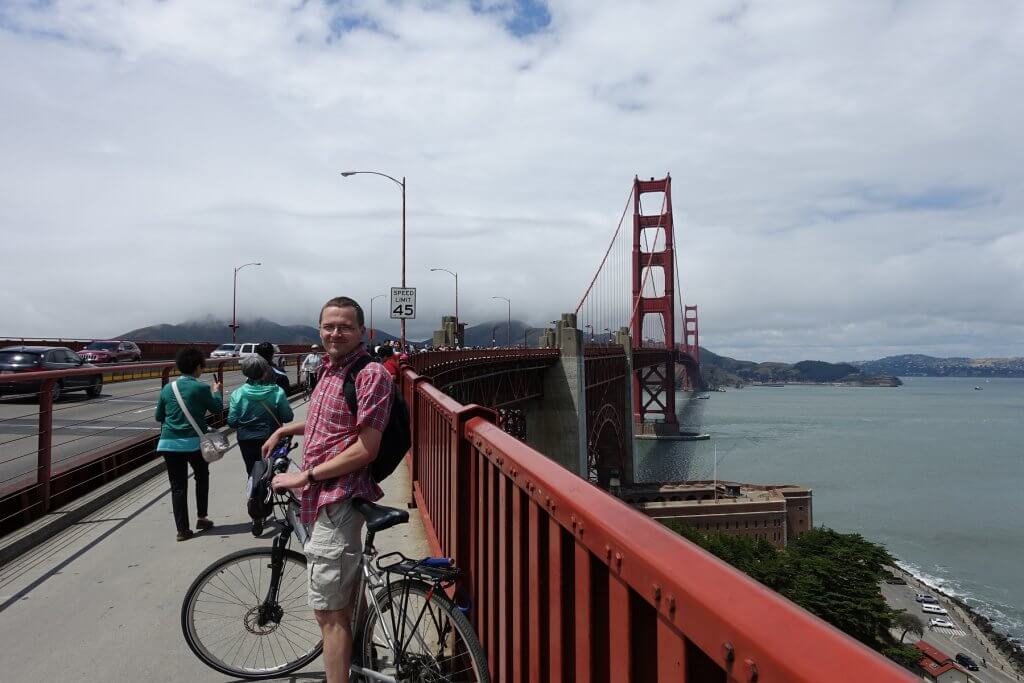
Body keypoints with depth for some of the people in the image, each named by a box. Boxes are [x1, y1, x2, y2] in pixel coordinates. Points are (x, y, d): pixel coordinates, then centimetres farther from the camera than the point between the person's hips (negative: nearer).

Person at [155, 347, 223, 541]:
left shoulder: (167, 388, 5)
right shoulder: (201, 388, -9)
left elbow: (159, 416, 14)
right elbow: (217, 409, 4)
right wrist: (216, 392, 20)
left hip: (169, 442, 3)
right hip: (194, 441, -3)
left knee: (178, 486, 6)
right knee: (202, 476, 22)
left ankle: (182, 529, 6)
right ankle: (201, 517, 24)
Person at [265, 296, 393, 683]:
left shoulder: (371, 375, -19)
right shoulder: (330, 369, 10)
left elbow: (364, 450, -23)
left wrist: (304, 476, -18)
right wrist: (283, 430, 25)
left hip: (338, 499, -10)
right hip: (328, 496, 10)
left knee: (329, 612, -1)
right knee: (346, 602, 24)